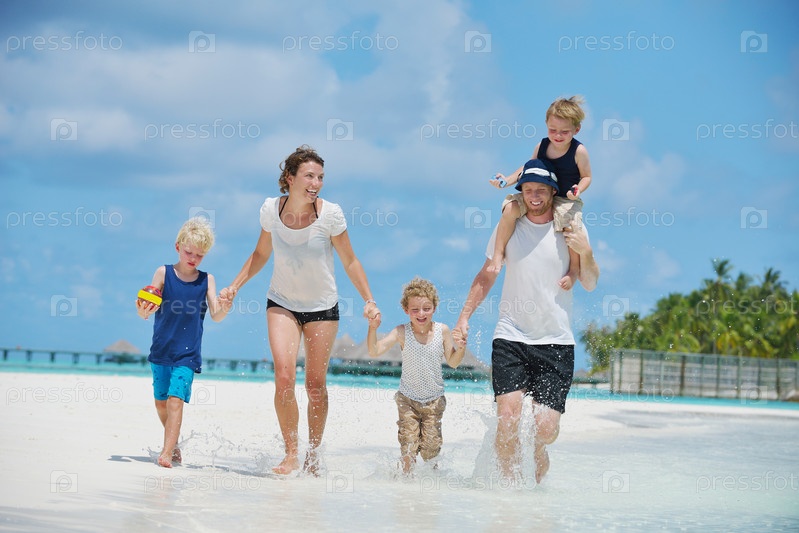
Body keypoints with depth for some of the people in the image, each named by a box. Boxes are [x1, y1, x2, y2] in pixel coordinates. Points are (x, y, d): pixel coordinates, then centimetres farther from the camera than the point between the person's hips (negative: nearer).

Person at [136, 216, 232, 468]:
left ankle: (167, 452, -17)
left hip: (188, 354, -2)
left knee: (175, 399, -15)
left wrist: (224, 309, -28)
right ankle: (173, 442, 33)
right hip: (161, 351, 2)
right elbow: (148, 309, -5)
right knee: (161, 402, 12)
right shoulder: (164, 273, -1)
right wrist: (143, 311, -28)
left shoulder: (206, 280, 1)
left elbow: (215, 316, -6)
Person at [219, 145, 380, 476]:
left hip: (323, 307, -1)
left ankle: (313, 456, 21)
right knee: (284, 375, -18)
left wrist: (369, 300, -9)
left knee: (316, 384, 4)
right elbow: (261, 254, 8)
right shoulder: (271, 209, -9)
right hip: (282, 303, 1)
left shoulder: (330, 214, -15)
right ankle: (291, 454, -9)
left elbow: (350, 262, -4)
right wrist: (235, 286, 2)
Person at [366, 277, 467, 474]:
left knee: (431, 446, 0)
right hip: (408, 399, -1)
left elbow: (453, 362, 1)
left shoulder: (442, 331, -9)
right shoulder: (401, 333, -13)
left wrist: (461, 348, -19)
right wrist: (373, 328, -34)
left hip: (434, 400, 1)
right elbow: (374, 352, -19)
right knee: (408, 445, -6)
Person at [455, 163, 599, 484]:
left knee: (546, 428, -6)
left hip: (556, 342, 0)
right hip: (511, 337, 0)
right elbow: (486, 276, 15)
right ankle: (508, 480, 5)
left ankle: (537, 452, 27)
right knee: (508, 418, -15)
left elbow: (590, 284, 6)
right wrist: (464, 316, 7)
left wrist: (586, 252, -12)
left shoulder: (571, 230, 4)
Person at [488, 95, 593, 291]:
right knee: (510, 209, -19)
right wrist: (508, 180, -2)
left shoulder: (579, 151, -11)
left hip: (566, 200, -4)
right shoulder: (541, 146, -1)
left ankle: (573, 270, -4)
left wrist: (578, 190, -25)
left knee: (573, 228, -29)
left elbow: (586, 176, -3)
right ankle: (498, 255, -6)